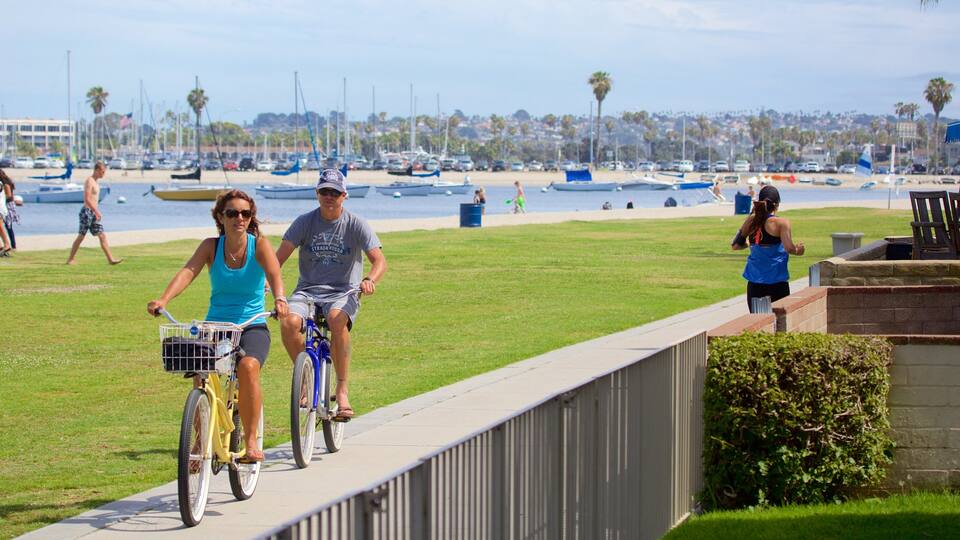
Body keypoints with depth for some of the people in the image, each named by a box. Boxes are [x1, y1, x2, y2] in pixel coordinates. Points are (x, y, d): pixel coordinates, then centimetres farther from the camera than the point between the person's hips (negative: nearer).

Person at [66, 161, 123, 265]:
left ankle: (110, 259, -2)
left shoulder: (96, 181, 16)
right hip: (87, 212, -9)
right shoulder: (89, 181, -13)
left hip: (93, 213, 9)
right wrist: (97, 211, -22)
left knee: (102, 236, 2)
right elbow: (87, 199, -22)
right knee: (81, 236, -2)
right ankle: (71, 259, 8)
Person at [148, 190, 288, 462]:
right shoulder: (211, 246, 1)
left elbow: (274, 273, -21)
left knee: (248, 366, -32)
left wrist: (279, 299, -44)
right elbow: (188, 271, -15)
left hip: (252, 326, -2)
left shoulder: (260, 245, -3)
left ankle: (251, 440, -19)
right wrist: (163, 300, -34)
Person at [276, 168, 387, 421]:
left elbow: (379, 260, -10)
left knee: (337, 321, -37)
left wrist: (370, 280, -33)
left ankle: (342, 390, -27)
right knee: (289, 322, -31)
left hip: (343, 291, -2)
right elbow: (281, 255, -4)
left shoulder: (356, 224, -2)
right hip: (308, 289, 2)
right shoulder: (305, 222, 3)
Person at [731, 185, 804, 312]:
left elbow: (735, 245, 9)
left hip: (754, 282, 4)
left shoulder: (751, 221, 4)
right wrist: (797, 250, 1)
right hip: (777, 282, -4)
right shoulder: (781, 223, -9)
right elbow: (789, 248, -20)